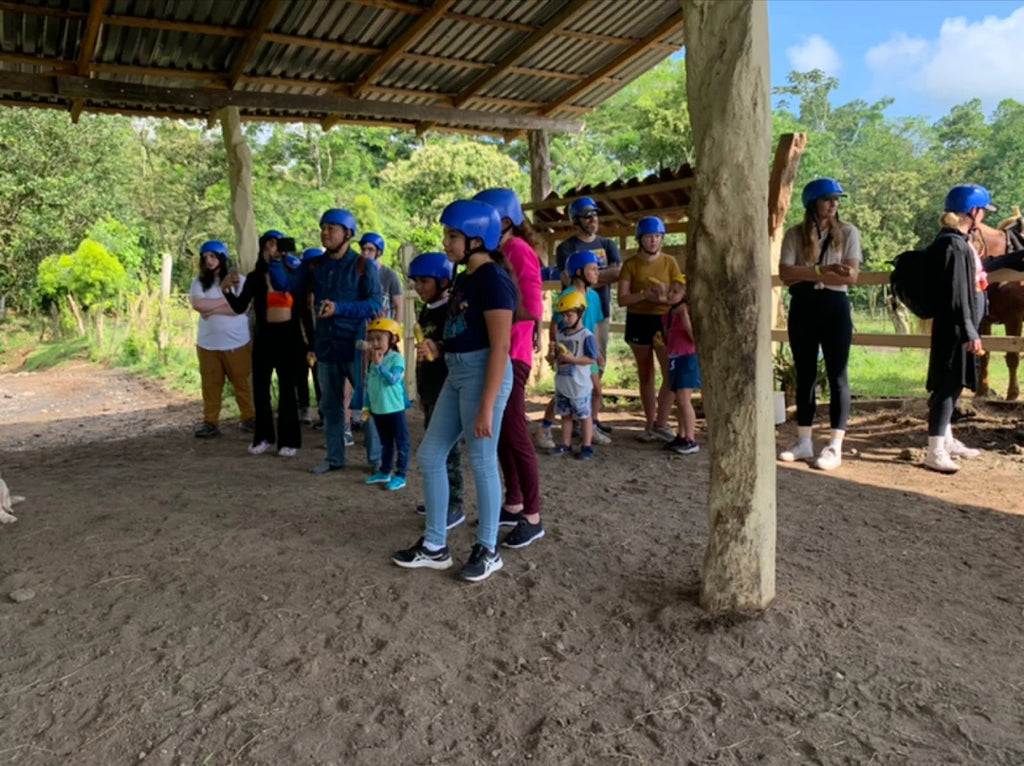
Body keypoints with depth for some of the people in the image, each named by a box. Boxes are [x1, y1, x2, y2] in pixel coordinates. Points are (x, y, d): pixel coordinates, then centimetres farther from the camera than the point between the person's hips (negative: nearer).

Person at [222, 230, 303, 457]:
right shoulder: (255, 278, 4)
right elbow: (240, 307, -4)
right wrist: (228, 289, -19)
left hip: (288, 335, -2)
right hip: (264, 336, 2)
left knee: (287, 388, 4)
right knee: (260, 387, 5)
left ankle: (289, 440, 9)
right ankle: (263, 437, 18)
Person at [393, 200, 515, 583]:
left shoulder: (493, 279, -13)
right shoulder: (463, 279, 15)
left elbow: (499, 346, -19)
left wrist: (486, 407, -22)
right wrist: (437, 348, 4)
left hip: (484, 374, -10)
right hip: (457, 373, 10)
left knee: (481, 461, 0)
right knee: (429, 455, 11)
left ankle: (488, 549, 18)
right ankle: (435, 545, 22)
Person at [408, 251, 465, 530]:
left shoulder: (451, 311, -13)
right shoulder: (425, 312, 14)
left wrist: (437, 353, -29)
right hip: (430, 391, 9)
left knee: (448, 448, -4)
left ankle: (455, 506, 5)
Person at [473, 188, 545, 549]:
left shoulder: (519, 251, -10)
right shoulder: (496, 254, 16)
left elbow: (530, 308, -20)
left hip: (510, 355, -9)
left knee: (515, 435, -5)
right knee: (500, 434, 13)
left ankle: (532, 518, 4)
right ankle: (513, 505, 25)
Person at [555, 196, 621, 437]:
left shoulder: (608, 245, 16)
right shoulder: (566, 248, 3)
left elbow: (618, 273, 0)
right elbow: (569, 280, -12)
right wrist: (603, 276, -6)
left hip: (601, 311, 5)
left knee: (598, 366, 5)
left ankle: (594, 417, 10)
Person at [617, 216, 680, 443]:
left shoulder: (669, 262, 3)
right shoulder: (630, 265, 1)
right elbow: (622, 299, -6)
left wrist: (664, 298, -20)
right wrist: (644, 295, -22)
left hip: (664, 320, 0)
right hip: (638, 321, 0)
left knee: (671, 373, -11)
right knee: (645, 375, 8)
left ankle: (661, 423, -1)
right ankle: (650, 424, 18)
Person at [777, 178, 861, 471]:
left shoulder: (847, 232, 2)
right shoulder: (795, 234, 4)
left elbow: (851, 276, -9)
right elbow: (785, 274, -9)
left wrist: (805, 275, -11)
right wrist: (824, 271, -16)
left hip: (834, 307, -2)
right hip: (802, 309, 2)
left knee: (837, 375, -1)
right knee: (805, 375, 8)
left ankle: (835, 447, 1)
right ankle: (804, 441, 16)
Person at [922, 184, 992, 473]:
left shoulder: (958, 241, 13)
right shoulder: (954, 244, -18)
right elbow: (956, 294, -23)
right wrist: (969, 332, -22)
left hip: (959, 326, 11)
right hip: (954, 327, -11)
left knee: (953, 384, 17)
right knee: (948, 384, -8)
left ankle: (947, 440, 29)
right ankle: (935, 452, -3)